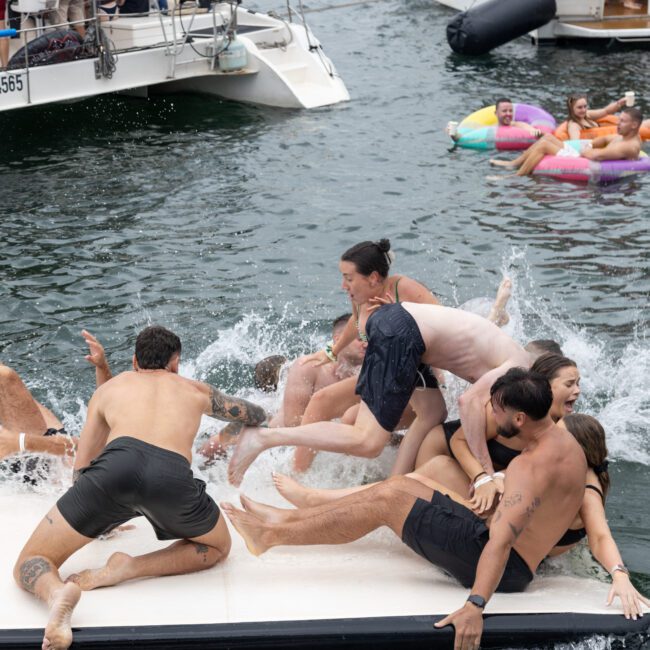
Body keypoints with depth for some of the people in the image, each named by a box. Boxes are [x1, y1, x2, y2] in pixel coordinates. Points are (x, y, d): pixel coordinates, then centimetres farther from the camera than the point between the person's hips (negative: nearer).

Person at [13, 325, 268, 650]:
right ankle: (128, 569, 3)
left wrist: (103, 522, 49)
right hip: (173, 474, 0)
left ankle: (57, 592, -24)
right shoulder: (195, 390, 36)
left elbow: (81, 469, 35)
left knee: (31, 565, 14)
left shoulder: (110, 386, 35)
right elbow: (256, 415, 53)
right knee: (217, 548, 30)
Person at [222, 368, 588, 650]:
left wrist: (476, 605, -43)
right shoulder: (567, 442, 7)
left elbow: (501, 541, -37)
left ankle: (272, 535, -5)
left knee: (390, 498, -11)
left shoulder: (533, 467, -24)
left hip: (504, 570, -10)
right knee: (402, 486, 9)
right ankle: (288, 519, 10)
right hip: (516, 565, 10)